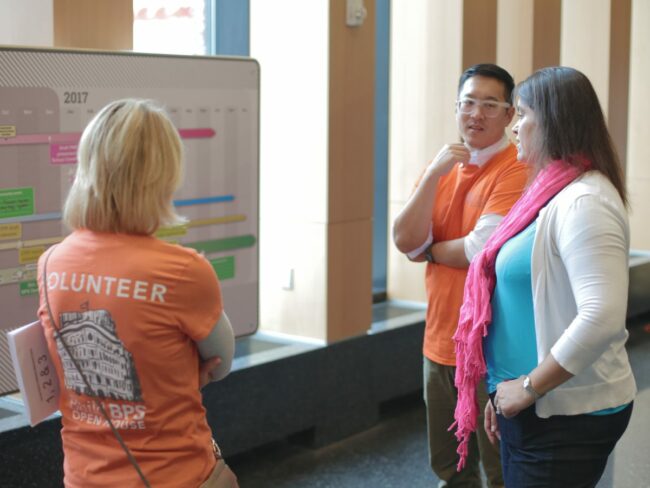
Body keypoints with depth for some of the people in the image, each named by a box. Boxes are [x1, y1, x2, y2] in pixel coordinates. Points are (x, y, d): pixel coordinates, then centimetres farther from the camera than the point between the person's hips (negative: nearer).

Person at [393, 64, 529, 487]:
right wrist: (434, 174, -15)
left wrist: (428, 250, -4)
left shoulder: (518, 170, -13)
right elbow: (405, 241, -4)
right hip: (440, 342, 7)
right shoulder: (443, 165, 8)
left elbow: (482, 250, -22)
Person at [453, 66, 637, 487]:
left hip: (565, 418, -9)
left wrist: (529, 387, -22)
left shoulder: (582, 202, -20)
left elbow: (603, 317, -30)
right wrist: (505, 389, 16)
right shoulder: (555, 193, 10)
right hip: (533, 407, 9)